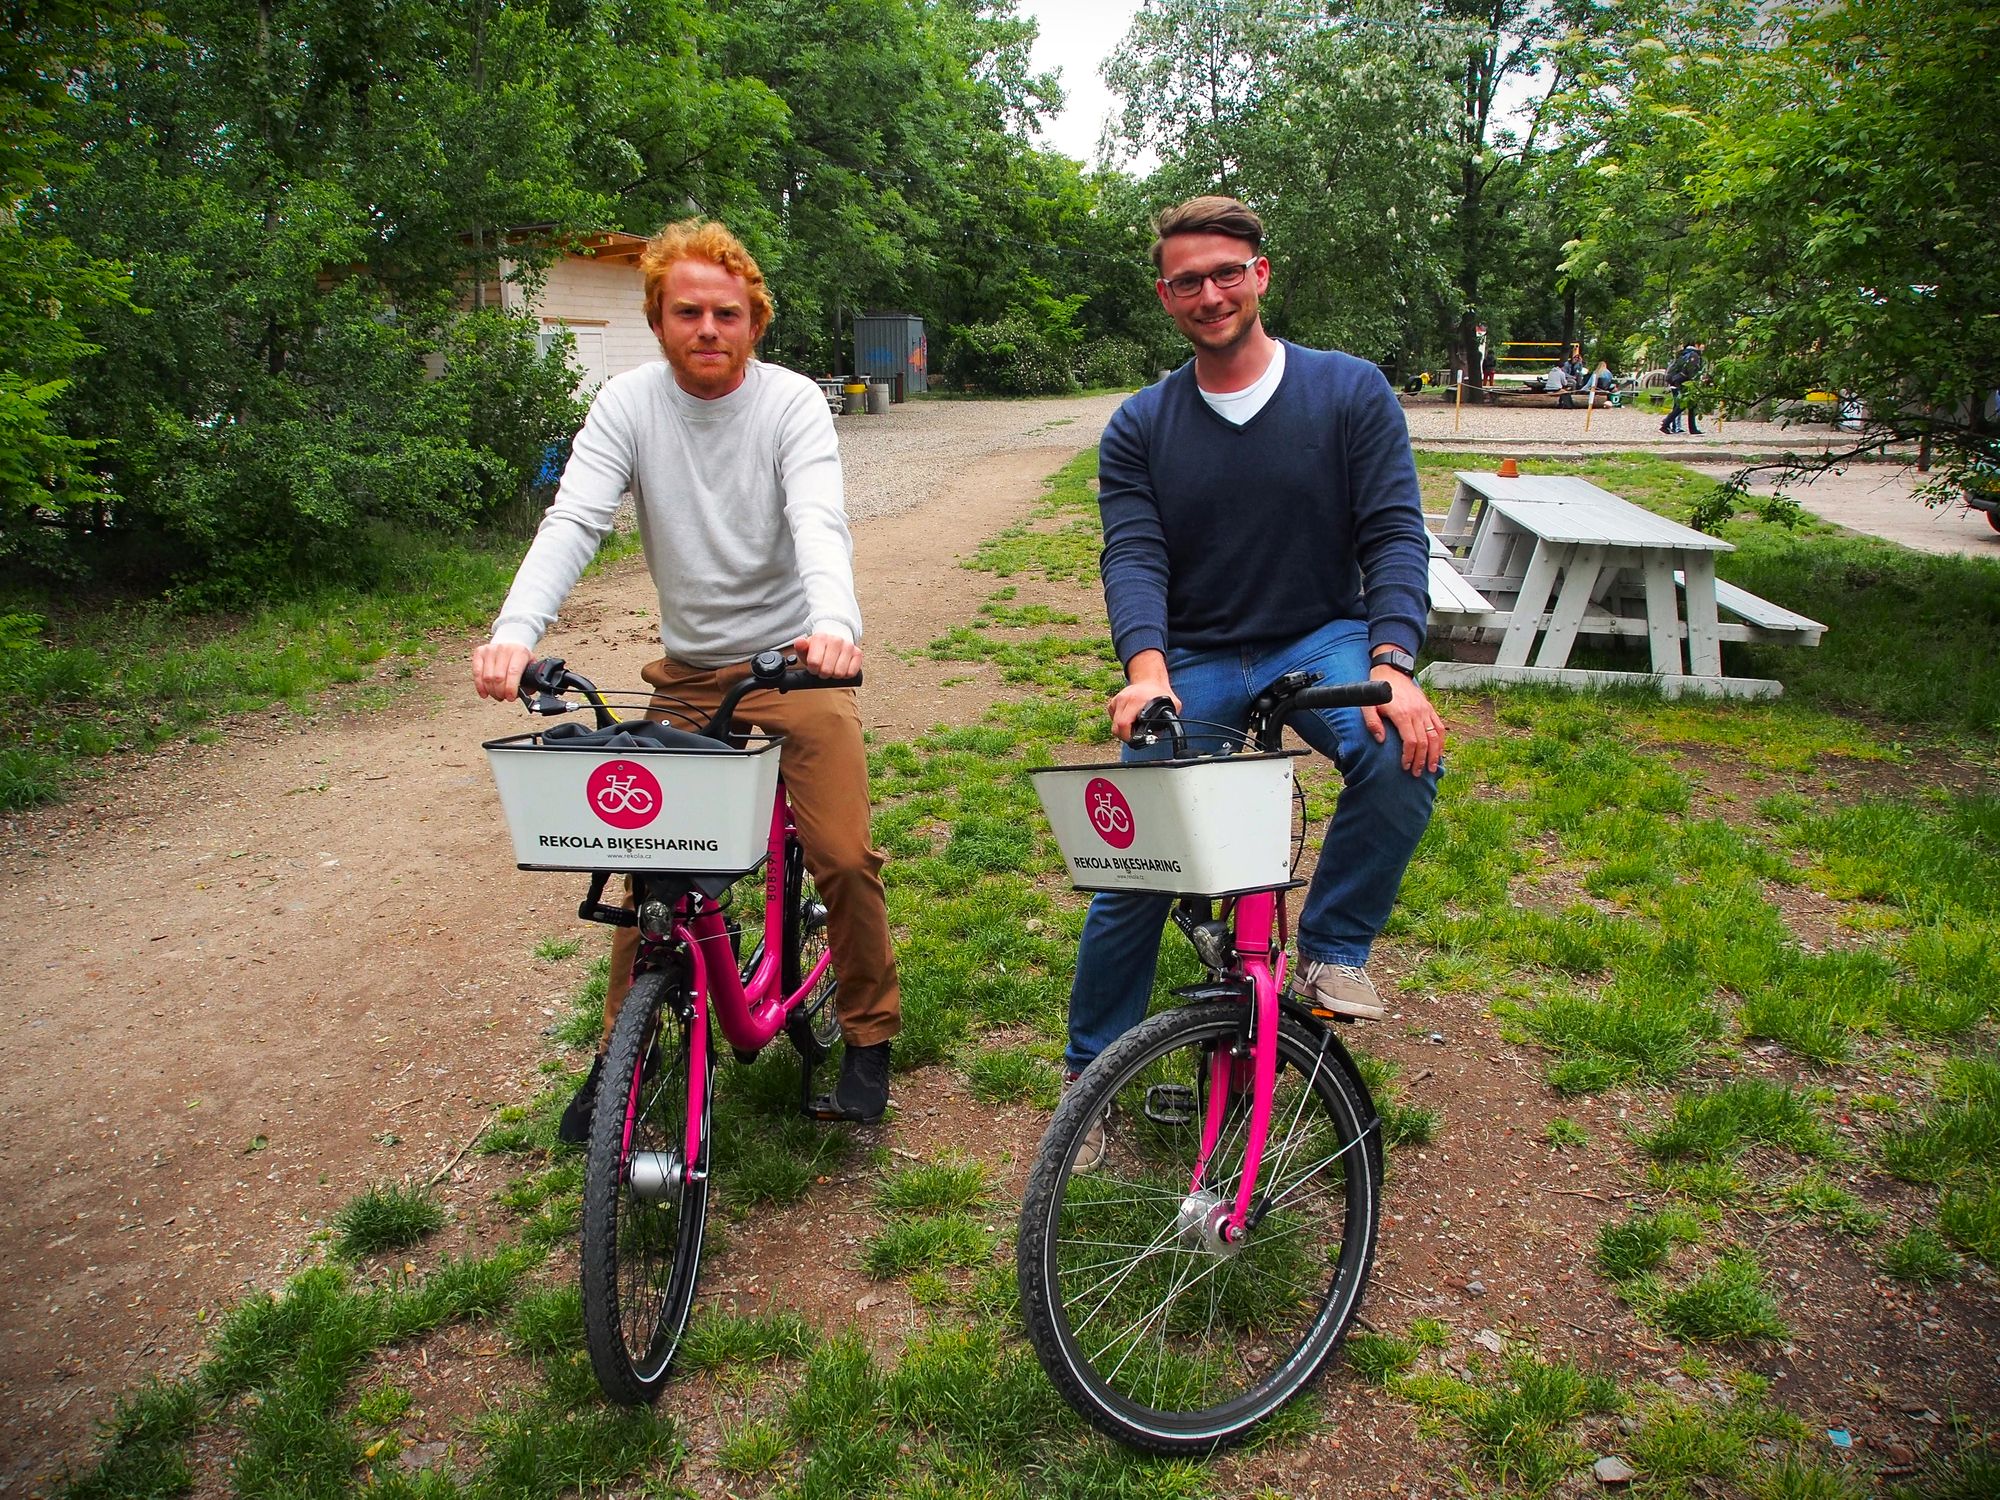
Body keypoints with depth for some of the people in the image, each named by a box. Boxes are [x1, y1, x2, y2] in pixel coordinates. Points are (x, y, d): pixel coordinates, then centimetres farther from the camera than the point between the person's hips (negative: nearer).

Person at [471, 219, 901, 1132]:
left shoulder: (792, 402, -10)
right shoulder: (629, 403, -4)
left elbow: (819, 521, -25)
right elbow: (573, 520, -16)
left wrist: (836, 624, -47)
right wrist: (516, 630, -34)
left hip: (796, 661, -2)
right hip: (687, 671, 3)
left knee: (843, 857, -9)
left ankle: (869, 1036, 14)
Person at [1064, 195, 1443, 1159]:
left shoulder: (1352, 393, -2)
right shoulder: (1139, 428, 2)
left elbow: (1395, 535, -9)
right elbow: (1133, 555, -10)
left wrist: (1392, 664, -26)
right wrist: (1145, 667, -30)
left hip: (1322, 639, -1)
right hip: (1192, 656, 1)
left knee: (1403, 756, -33)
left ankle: (1332, 950, -8)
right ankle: (1090, 1075, 15)